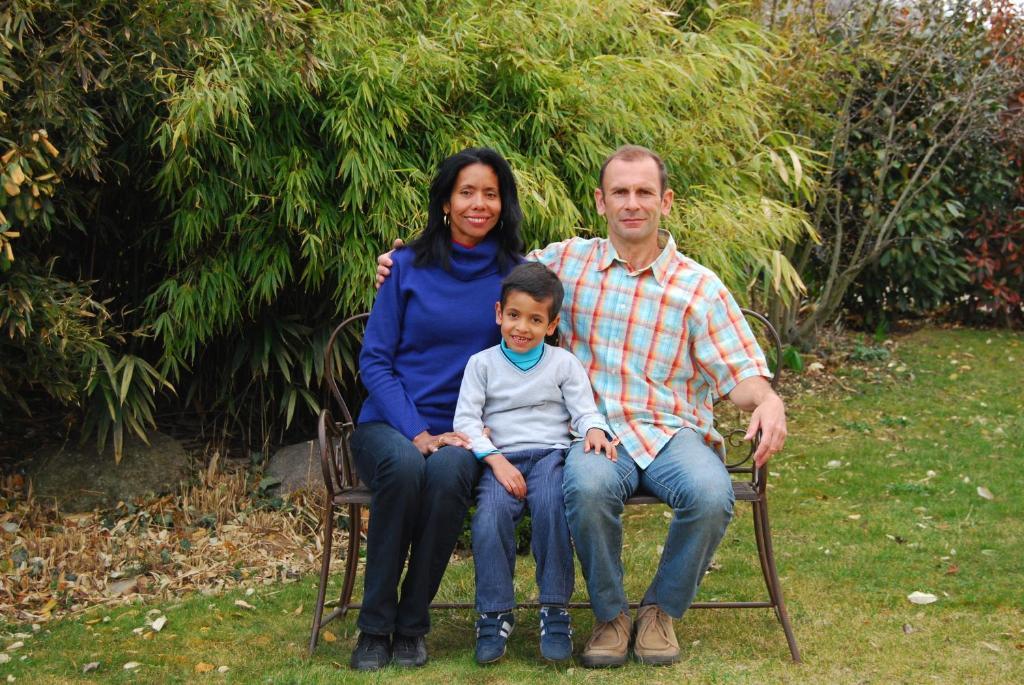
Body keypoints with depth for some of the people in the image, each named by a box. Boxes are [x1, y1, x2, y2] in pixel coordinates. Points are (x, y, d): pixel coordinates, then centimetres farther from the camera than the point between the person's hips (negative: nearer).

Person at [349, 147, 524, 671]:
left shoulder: (515, 274, 5)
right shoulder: (407, 266, 3)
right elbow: (374, 361, 1)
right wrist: (418, 433, -13)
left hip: (462, 431, 0)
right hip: (389, 425, 0)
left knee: (450, 471, -35)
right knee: (404, 465, -35)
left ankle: (412, 626, -19)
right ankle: (374, 627, -20)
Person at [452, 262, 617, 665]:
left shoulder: (563, 363, 13)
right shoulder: (482, 364, 10)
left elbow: (584, 410, 7)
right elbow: (466, 420, 3)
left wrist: (594, 430, -18)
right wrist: (496, 460, -11)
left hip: (551, 453, 0)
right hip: (501, 459, 0)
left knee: (551, 507, -32)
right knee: (490, 515, -30)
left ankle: (555, 610, -22)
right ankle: (495, 614, -18)